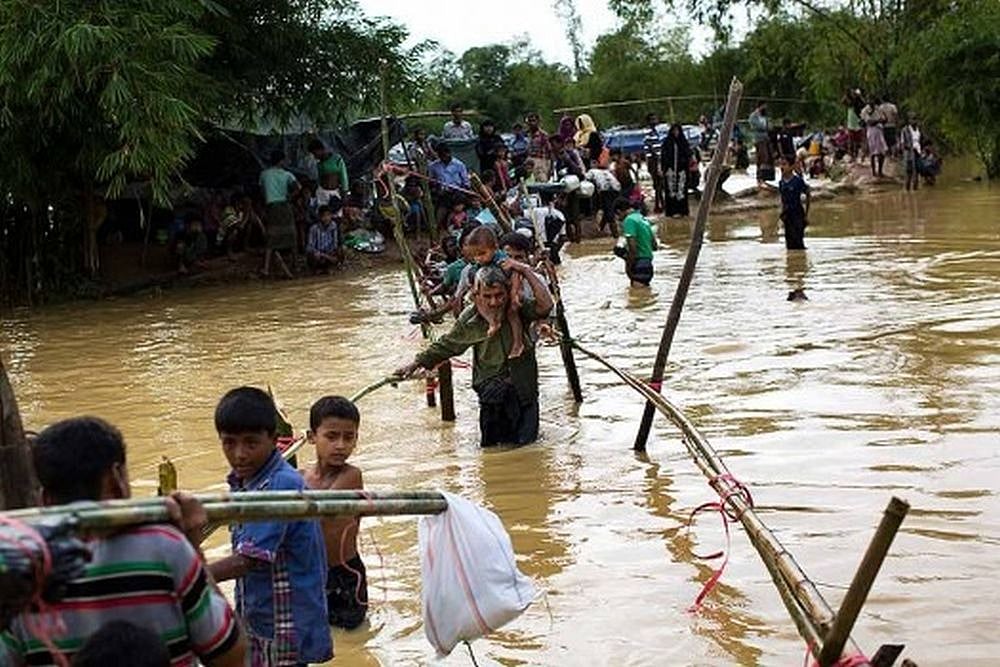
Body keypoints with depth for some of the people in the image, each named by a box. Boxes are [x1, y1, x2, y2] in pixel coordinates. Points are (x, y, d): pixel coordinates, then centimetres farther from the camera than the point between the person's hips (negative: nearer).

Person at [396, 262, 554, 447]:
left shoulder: (519, 309, -11)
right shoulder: (469, 320, -8)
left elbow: (545, 306, -30)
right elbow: (446, 345, 7)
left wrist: (526, 272, -30)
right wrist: (416, 363, 9)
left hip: (524, 389, 0)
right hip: (490, 387, 0)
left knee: (525, 441, 5)